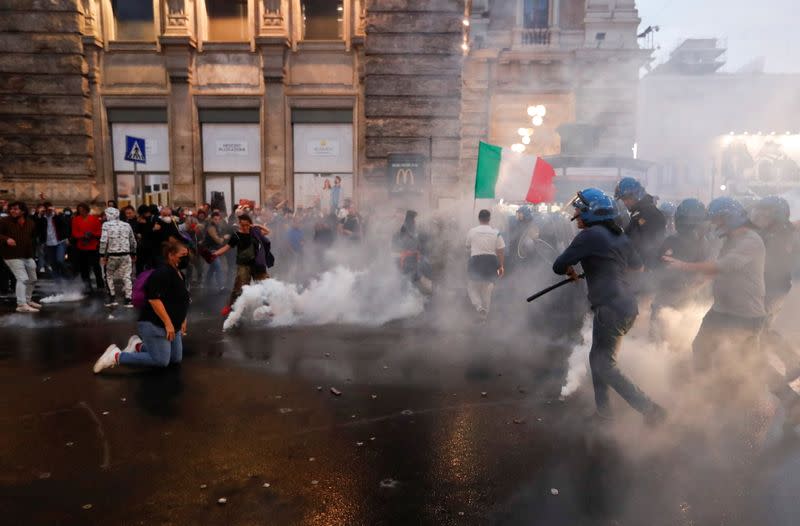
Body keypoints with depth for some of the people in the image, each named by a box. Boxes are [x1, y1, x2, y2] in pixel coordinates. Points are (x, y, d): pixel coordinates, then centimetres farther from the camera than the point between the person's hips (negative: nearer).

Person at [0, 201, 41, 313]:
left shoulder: (30, 223, 5)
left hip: (28, 256, 6)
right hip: (12, 256, -6)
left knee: (32, 279, 16)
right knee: (23, 278, -17)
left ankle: (27, 300, 35)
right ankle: (21, 305, -17)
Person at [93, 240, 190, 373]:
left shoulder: (179, 274, 12)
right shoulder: (162, 273, -19)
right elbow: (154, 299, -28)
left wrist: (182, 321, 21)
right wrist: (168, 324, -27)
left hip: (172, 326, 10)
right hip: (154, 324, -10)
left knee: (176, 359, 9)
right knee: (160, 361, -17)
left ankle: (138, 346, 22)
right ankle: (116, 356, -4)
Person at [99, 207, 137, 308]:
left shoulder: (106, 224, -3)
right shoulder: (127, 225, 8)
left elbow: (103, 241, -13)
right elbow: (133, 241, 13)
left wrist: (102, 255, -7)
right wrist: (133, 253, 25)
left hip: (112, 255, -2)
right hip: (125, 255, 2)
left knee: (109, 276, 16)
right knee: (127, 277, 6)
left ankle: (112, 298, 14)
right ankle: (128, 300, 3)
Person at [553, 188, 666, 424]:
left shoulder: (589, 235, -13)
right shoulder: (619, 235, 12)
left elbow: (558, 266, -10)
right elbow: (637, 265, 25)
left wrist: (570, 270, 12)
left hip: (610, 308, -9)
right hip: (627, 305, 9)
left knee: (604, 366, 0)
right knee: (598, 358, 18)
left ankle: (650, 409, 0)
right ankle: (603, 411, 26)